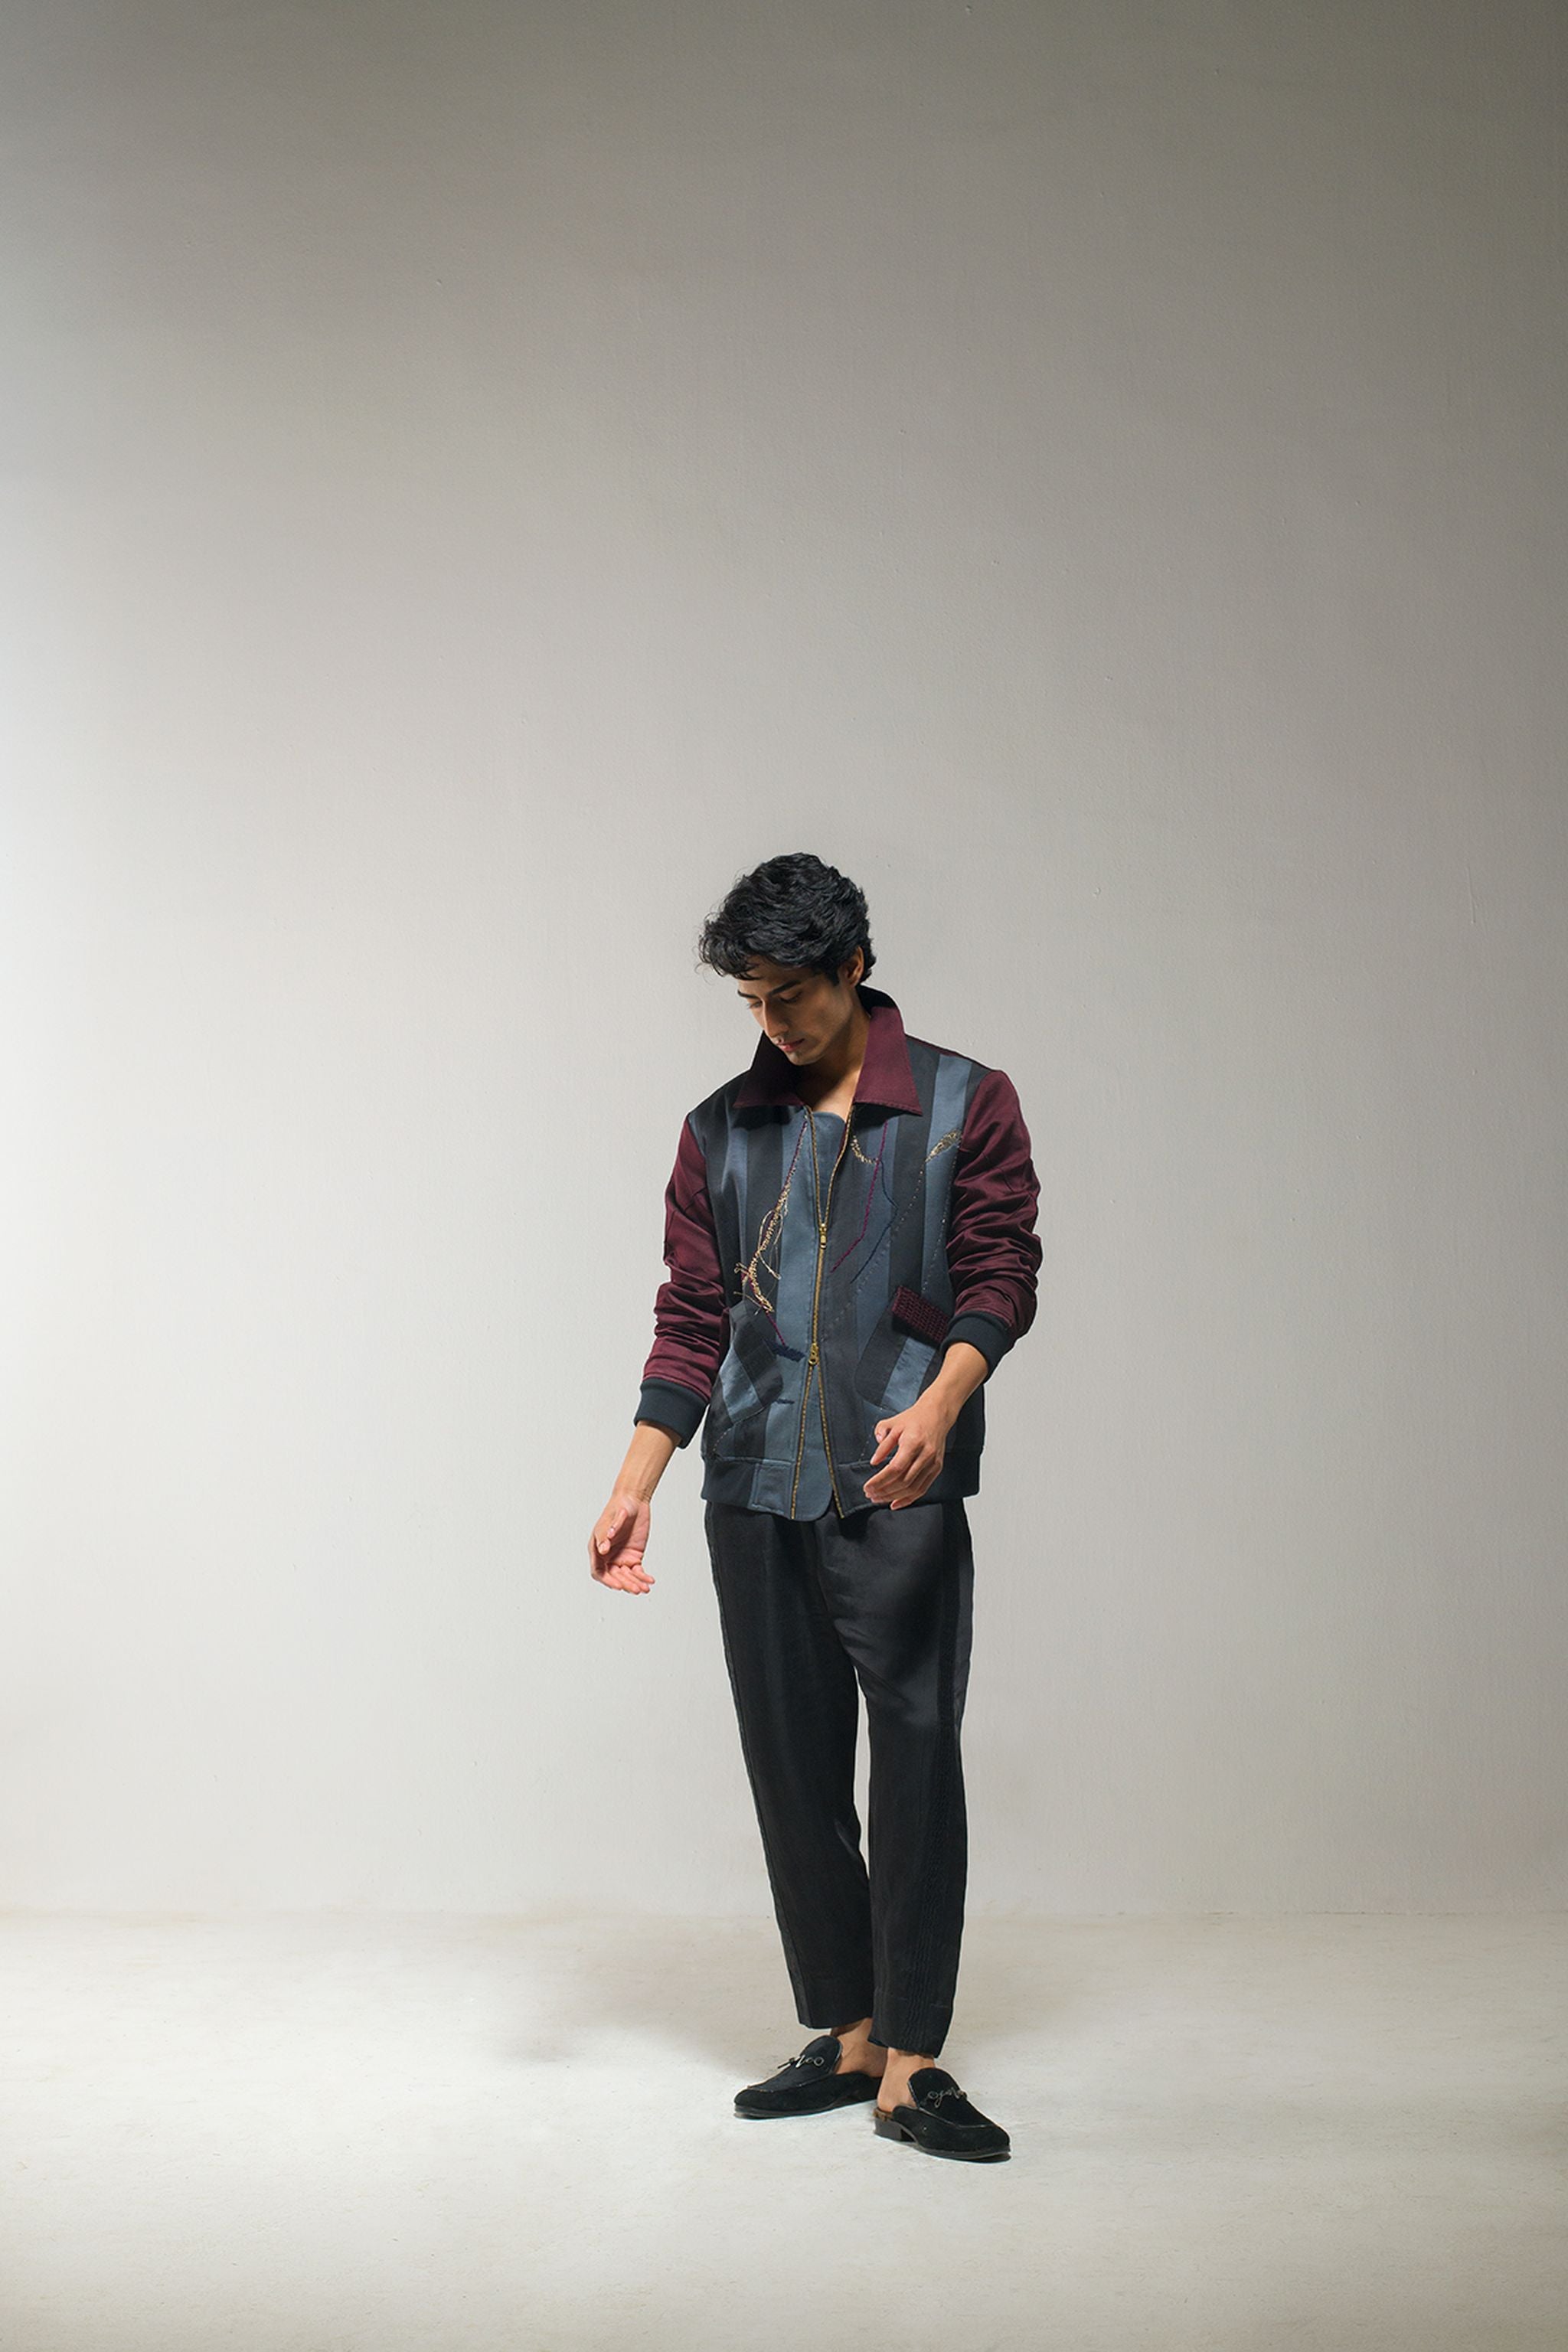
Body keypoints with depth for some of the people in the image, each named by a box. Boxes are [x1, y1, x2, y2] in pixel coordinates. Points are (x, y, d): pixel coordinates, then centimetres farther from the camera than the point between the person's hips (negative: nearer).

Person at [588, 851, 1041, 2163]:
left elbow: (1001, 1277, -3)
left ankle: (911, 2062, 0)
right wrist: (633, 1489, 4)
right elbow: (691, 1322, 12)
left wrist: (938, 1404, -21)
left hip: (899, 1491, -4)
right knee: (793, 1764, 7)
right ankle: (847, 2035, 18)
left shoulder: (966, 1106, 3)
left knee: (918, 1756, -6)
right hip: (756, 1494, 4)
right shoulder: (723, 1132, 12)